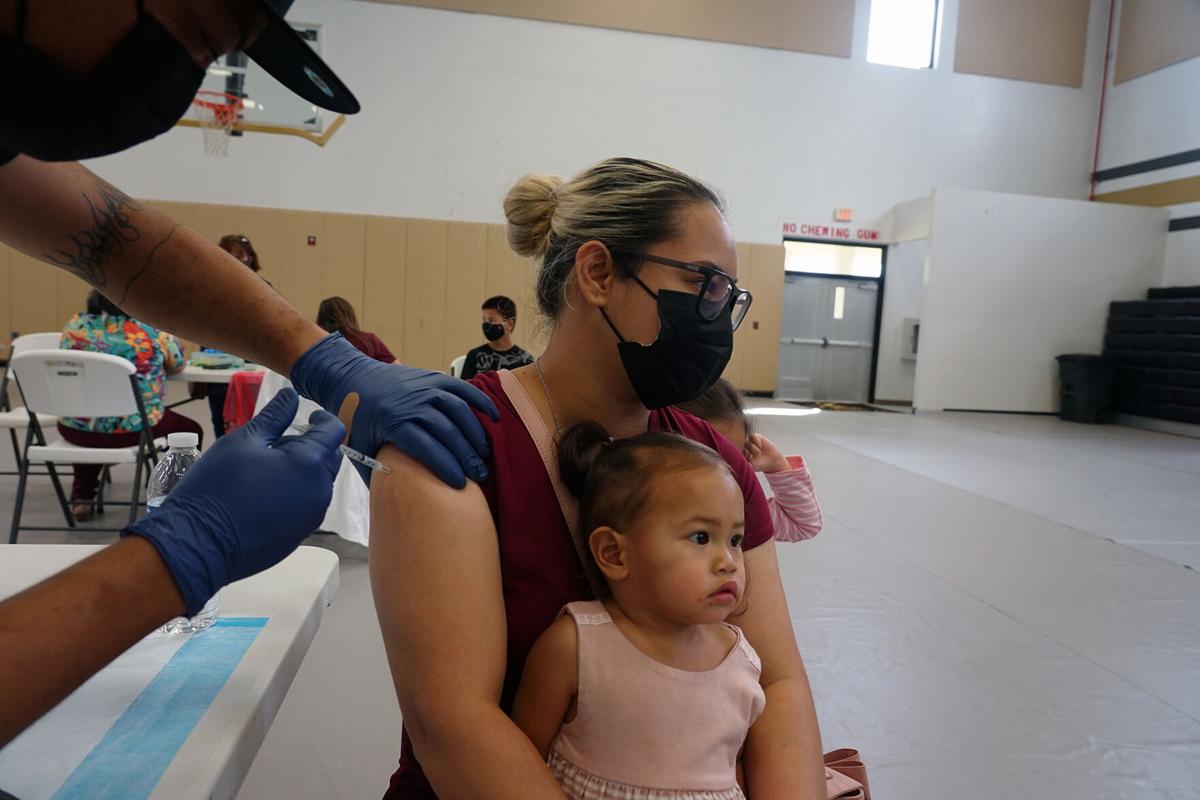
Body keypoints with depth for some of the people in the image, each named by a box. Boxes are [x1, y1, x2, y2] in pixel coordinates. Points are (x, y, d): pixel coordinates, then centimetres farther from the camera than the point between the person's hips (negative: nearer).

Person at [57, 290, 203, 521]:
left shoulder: (74, 326, -1)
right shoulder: (151, 331, -10)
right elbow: (177, 364, 7)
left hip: (77, 429, 4)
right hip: (133, 430, -4)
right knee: (191, 430, 22)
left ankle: (82, 498, 37)